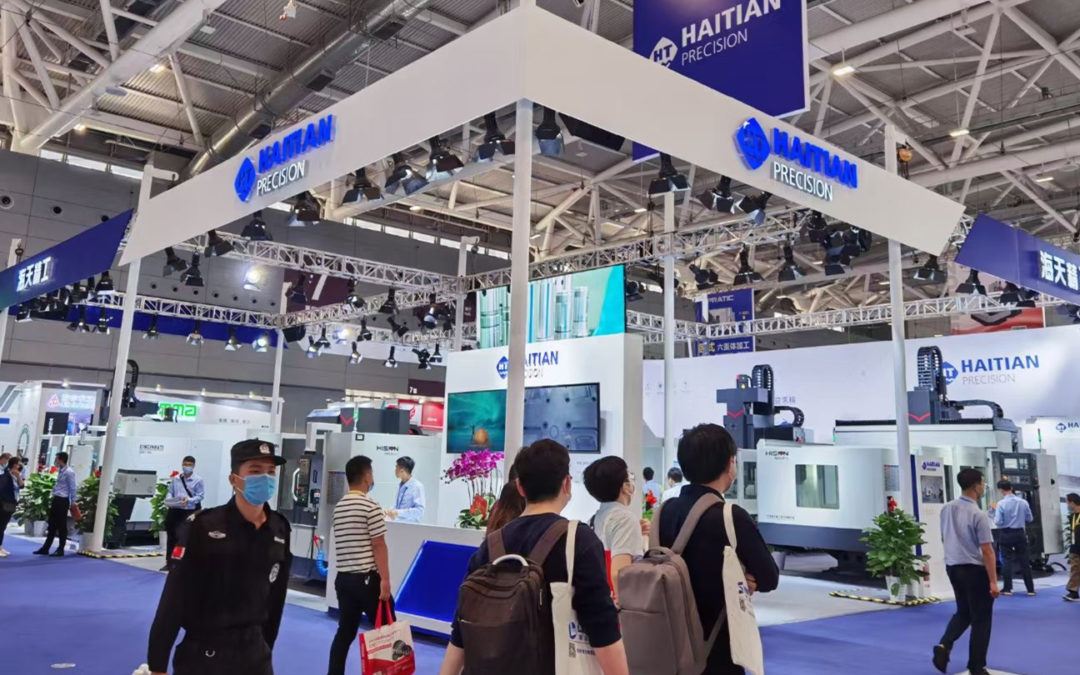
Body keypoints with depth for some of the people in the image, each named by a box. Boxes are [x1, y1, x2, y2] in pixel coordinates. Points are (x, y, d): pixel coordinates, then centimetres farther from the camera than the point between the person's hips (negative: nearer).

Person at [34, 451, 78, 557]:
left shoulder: (69, 472, -15)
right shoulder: (60, 471, 12)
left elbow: (73, 488, -15)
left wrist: (72, 503, -14)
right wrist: (54, 500, 18)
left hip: (63, 501, -9)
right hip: (56, 500, 9)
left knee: (61, 526, 0)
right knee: (52, 525, 13)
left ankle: (60, 550, 9)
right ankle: (45, 548, 19)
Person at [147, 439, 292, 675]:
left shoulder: (280, 530, -2)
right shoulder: (203, 527, -15)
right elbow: (174, 599, -12)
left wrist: (267, 646, 12)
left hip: (254, 651, 4)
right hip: (201, 653, -4)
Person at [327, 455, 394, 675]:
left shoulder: (338, 507, 10)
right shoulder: (370, 506, -12)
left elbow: (343, 544, 16)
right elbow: (378, 546, -14)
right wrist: (385, 579, -13)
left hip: (343, 578, 7)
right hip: (367, 578, -7)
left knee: (345, 631, 10)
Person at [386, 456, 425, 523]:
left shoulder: (417, 486, -11)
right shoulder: (400, 485, 12)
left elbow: (419, 511, -19)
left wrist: (398, 512, -23)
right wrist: (390, 511, 1)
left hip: (410, 524, -6)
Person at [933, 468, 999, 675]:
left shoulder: (947, 509, 2)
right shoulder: (979, 515, -19)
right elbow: (987, 551, -19)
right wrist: (993, 582, -16)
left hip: (952, 567, 6)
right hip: (975, 570, -6)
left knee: (963, 612, 20)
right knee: (981, 618, 8)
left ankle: (944, 645, -2)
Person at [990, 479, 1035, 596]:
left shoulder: (1001, 504, -14)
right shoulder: (1023, 502, -3)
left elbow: (998, 522, -15)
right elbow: (1030, 518, 6)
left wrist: (994, 511, 0)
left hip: (1006, 535, -3)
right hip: (1020, 533, 3)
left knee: (1007, 560, 4)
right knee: (1024, 560, 9)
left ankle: (1007, 589, 5)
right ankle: (1030, 589, 13)